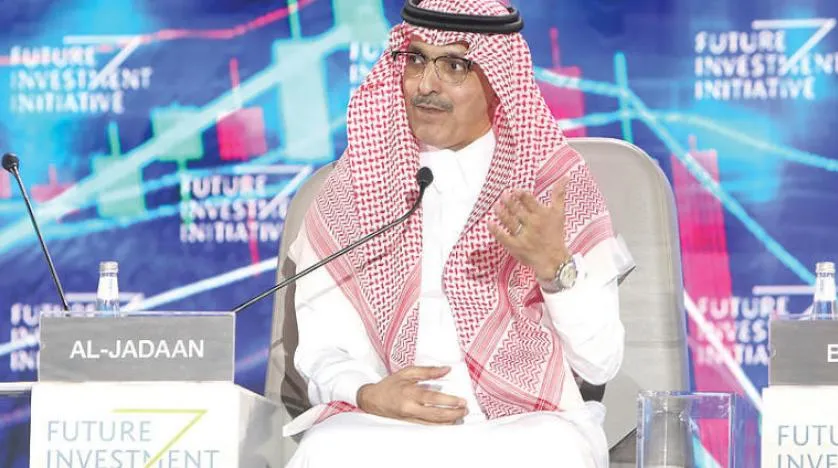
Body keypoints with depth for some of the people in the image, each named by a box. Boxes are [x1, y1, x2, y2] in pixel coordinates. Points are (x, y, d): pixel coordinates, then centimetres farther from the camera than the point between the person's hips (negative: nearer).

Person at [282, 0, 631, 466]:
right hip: (386, 426, 1)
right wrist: (369, 395, -13)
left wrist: (555, 266, -14)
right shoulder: (353, 185, 12)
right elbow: (324, 349, 9)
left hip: (525, 427, -1)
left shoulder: (559, 183, 8)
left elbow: (601, 362, 3)